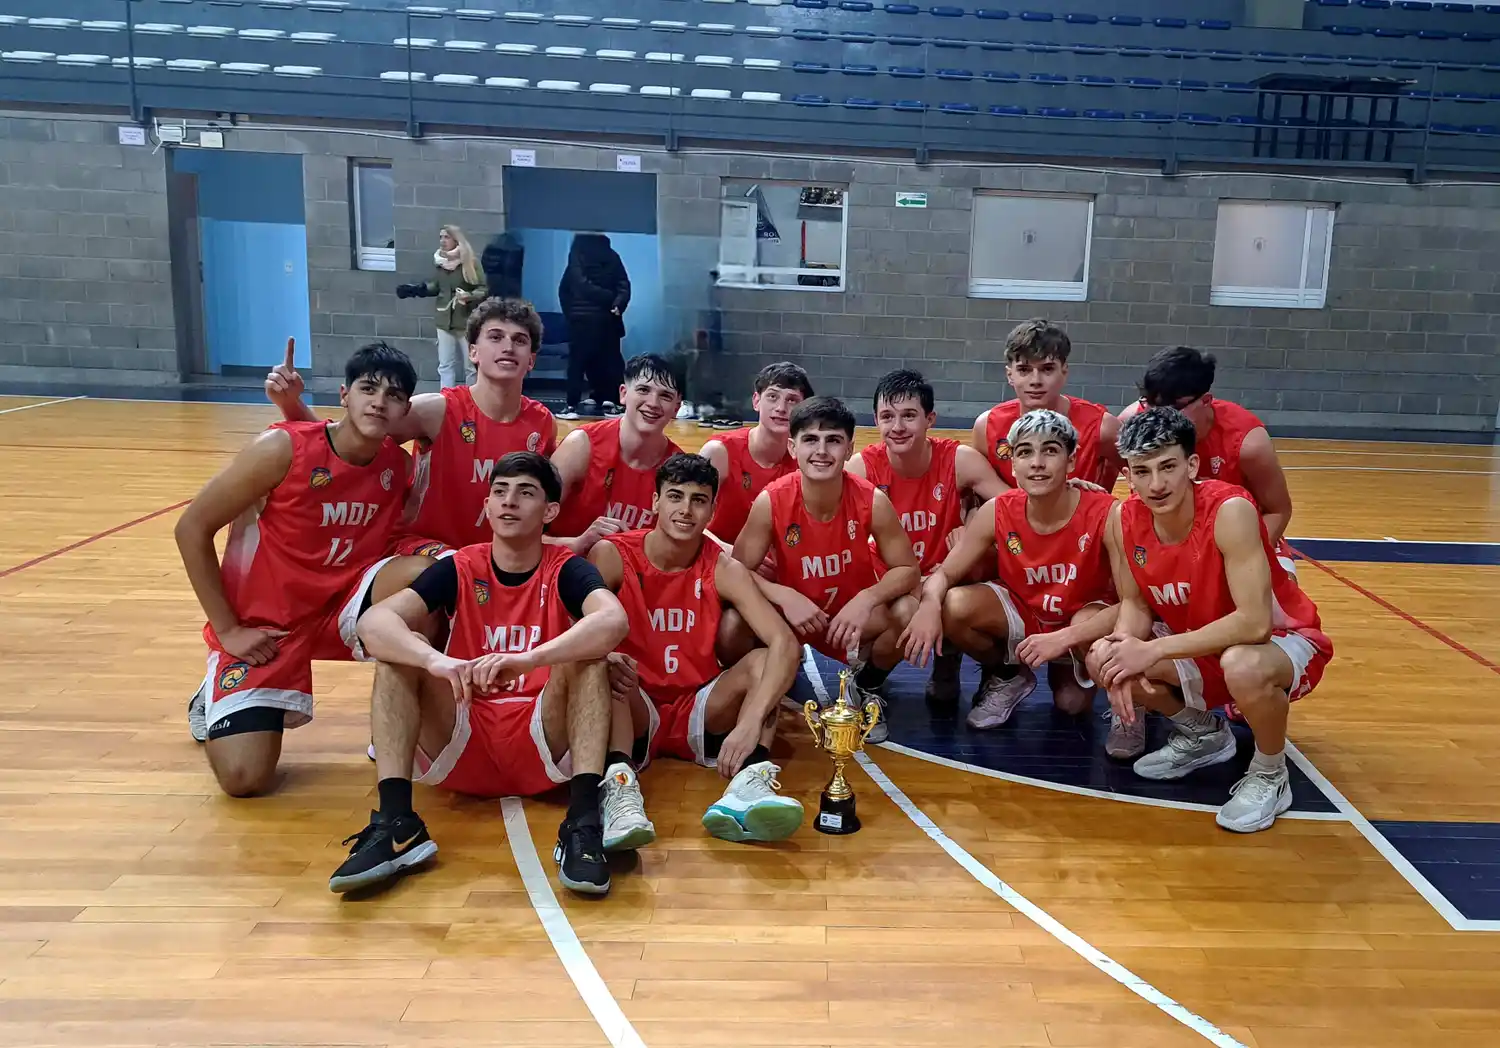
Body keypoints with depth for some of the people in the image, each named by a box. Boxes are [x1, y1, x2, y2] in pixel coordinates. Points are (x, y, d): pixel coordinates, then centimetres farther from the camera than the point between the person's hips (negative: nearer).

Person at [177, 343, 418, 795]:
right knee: (245, 779, -12)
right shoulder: (282, 448, -20)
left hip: (340, 612, 3)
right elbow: (192, 528, -13)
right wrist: (228, 630, -12)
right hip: (262, 631, -3)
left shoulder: (400, 466, -8)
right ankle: (217, 697, 24)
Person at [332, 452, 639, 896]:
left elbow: (614, 621, -27)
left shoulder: (566, 570, -3)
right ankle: (394, 824, -27)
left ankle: (584, 823, -35)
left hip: (543, 749, -2)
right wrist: (436, 661, -36)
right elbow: (373, 622, -15)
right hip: (461, 751, 2)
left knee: (587, 654, -25)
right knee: (401, 650, -17)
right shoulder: (458, 569, 2)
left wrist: (527, 659, -43)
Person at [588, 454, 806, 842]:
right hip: (634, 714, -1)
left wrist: (751, 722, -38)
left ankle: (750, 784, -45)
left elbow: (786, 644, -22)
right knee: (605, 667, -30)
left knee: (764, 661, -23)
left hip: (698, 715, 2)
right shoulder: (612, 555, -8)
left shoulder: (724, 570, -8)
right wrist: (602, 658, -42)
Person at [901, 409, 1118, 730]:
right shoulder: (997, 512, -17)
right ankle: (1007, 676, 6)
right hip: (1021, 615, 2)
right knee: (953, 607, -25)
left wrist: (1063, 638, -41)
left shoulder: (1104, 512, -26)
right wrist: (930, 606, -37)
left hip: (1081, 624, -2)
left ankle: (1068, 672, 8)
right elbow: (945, 573, -12)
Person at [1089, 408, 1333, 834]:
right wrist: (1124, 645, -27)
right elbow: (1135, 603, -4)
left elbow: (1254, 623, -36)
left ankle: (1270, 777, -6)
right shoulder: (1123, 520, -14)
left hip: (1284, 641, -6)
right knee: (1104, 660, -14)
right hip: (1199, 646, 6)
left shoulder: (1230, 511, -31)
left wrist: (1153, 650, -35)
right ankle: (1202, 734, 15)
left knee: (1242, 666, -40)